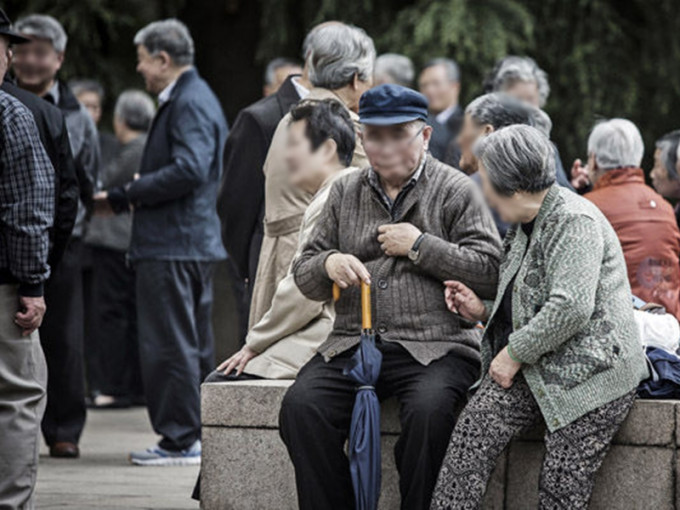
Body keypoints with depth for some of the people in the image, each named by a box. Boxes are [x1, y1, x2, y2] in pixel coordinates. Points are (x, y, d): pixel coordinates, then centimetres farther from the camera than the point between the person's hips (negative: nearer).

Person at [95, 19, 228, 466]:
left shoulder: (190, 103, -14)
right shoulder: (191, 98, 19)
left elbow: (190, 169, -25)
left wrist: (130, 193, -17)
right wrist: (123, 198, 14)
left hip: (174, 246, -11)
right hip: (195, 243, 11)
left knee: (170, 345, -7)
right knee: (194, 345, 14)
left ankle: (180, 440, -5)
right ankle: (197, 436, 19)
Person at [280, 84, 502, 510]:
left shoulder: (456, 191, 5)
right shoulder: (345, 193, 17)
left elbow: (491, 272, -5)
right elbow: (304, 277, 19)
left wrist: (420, 247, -8)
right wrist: (328, 265, -4)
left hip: (436, 347, -4)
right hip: (354, 343, 4)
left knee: (428, 409, -35)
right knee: (300, 406, -23)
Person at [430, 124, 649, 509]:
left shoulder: (575, 222, -14)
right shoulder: (527, 226, 18)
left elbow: (571, 308, -25)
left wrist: (515, 352, -18)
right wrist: (483, 311, 13)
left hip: (591, 372, -8)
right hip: (535, 372, 8)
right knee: (472, 433, -13)